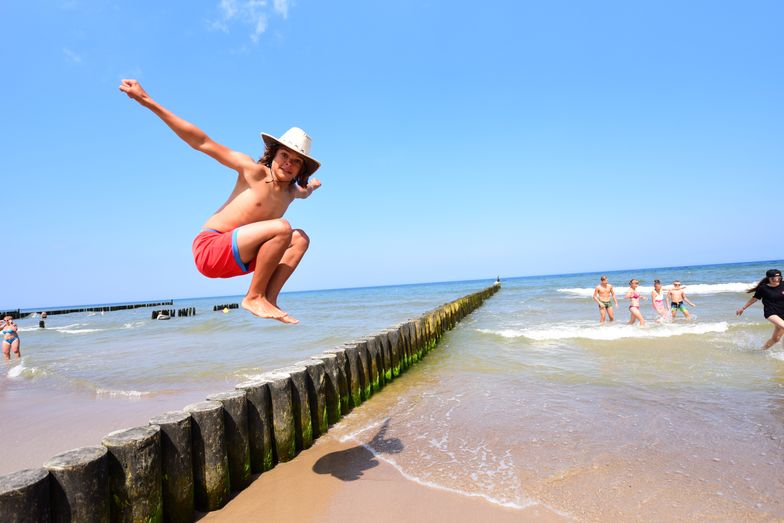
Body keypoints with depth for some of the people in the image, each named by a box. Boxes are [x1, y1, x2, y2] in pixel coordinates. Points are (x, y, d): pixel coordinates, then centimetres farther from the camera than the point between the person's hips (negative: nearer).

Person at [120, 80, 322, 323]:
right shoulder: (255, 172, -8)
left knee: (301, 239, 6)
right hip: (209, 249, -8)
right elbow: (202, 143, -10)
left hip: (236, 257, 8)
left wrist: (311, 187, 30)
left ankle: (269, 300, -7)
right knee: (282, 228, -27)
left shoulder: (290, 191, 12)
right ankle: (254, 298, -15)